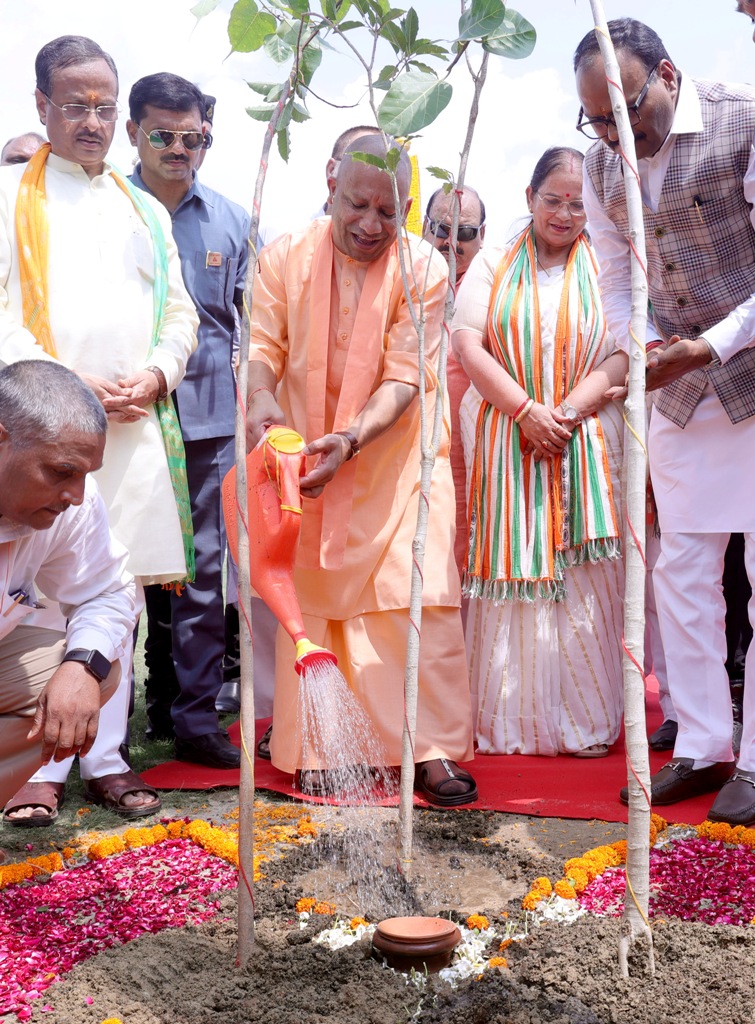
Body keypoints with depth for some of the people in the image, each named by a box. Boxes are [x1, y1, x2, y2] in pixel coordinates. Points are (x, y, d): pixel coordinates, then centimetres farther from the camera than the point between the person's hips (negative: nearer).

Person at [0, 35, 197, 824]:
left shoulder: (146, 211, 20)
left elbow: (179, 311, 16)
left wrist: (154, 376, -3)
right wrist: (64, 383, -14)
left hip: (133, 427, 4)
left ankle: (104, 759, 12)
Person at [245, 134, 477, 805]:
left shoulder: (425, 269, -11)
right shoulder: (285, 259, -4)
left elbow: (405, 378, -16)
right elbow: (263, 347, -6)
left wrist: (351, 439, -30)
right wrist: (261, 398, -29)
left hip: (397, 456, -1)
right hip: (306, 456, 2)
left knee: (421, 597, -8)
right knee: (314, 598, 4)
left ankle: (433, 749, 2)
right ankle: (315, 749, 15)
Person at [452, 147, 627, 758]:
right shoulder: (493, 266, 11)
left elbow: (623, 353, 0)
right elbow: (468, 345, 0)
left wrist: (569, 411, -14)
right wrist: (526, 410, -11)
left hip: (587, 447, 0)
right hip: (506, 446, 0)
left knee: (584, 580, -2)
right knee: (512, 573, -1)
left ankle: (586, 719, 8)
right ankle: (507, 722, 8)